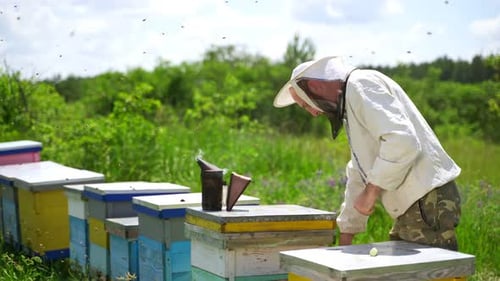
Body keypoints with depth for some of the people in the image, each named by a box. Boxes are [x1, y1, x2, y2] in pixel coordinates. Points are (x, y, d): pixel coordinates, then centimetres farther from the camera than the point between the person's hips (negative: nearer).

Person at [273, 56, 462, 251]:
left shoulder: (362, 85, -10)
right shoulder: (351, 104, 22)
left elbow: (402, 142, -25)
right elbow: (358, 175, 28)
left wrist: (371, 191, -15)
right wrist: (345, 236, 29)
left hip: (427, 203, -10)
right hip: (411, 207, 10)